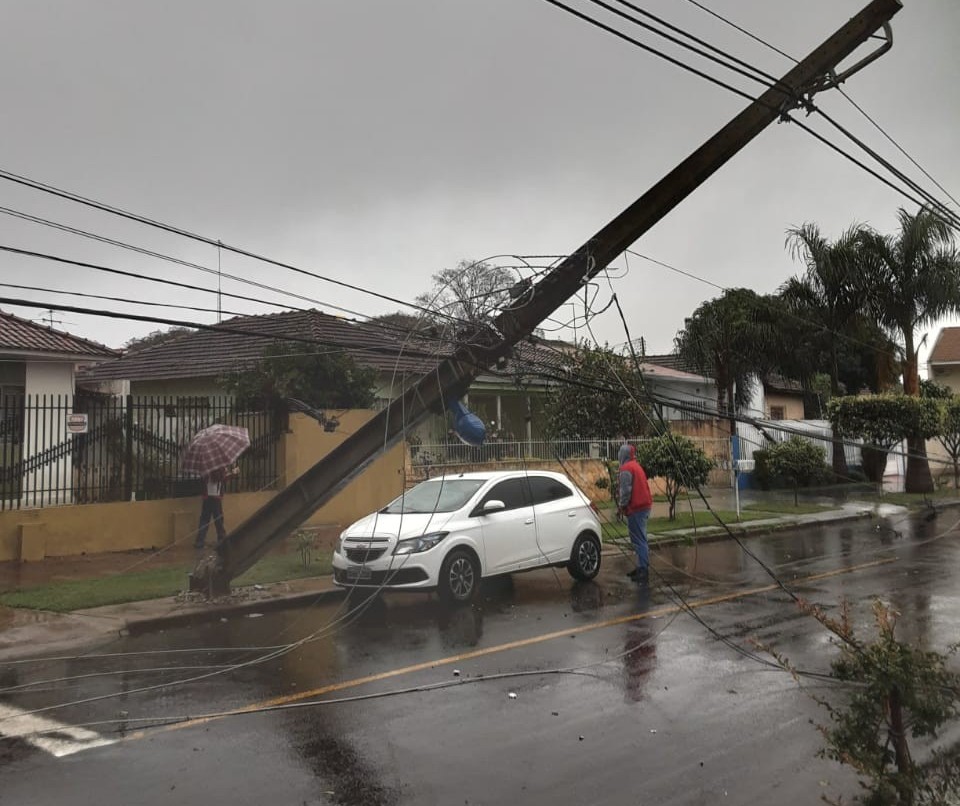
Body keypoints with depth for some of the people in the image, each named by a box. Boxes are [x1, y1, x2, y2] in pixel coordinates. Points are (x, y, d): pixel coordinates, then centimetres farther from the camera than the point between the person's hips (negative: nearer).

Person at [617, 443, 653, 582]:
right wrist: (623, 504, 20)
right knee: (640, 539, 17)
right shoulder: (637, 466, 17)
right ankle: (641, 567, 24)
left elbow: (626, 490, -19)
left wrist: (621, 506, -7)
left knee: (639, 540, -8)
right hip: (644, 505, 10)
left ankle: (643, 570, -9)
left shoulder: (626, 469, -14)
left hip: (635, 508, -10)